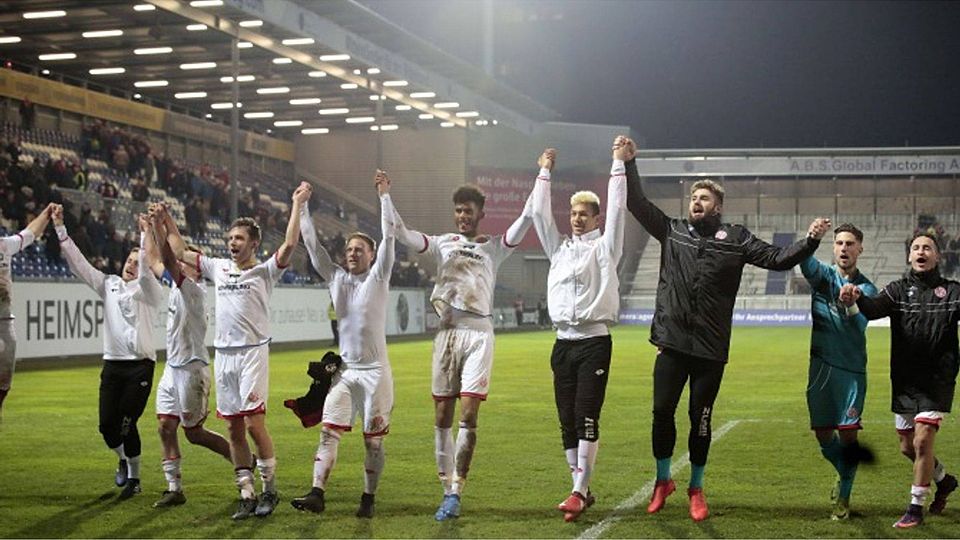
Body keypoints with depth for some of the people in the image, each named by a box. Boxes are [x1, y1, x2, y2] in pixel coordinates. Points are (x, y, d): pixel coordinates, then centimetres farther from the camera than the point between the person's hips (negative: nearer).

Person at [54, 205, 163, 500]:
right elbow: (78, 263, 8)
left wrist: (146, 238, -36)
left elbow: (146, 273, -24)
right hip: (112, 364, 5)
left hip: (140, 366, -5)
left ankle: (134, 478, 10)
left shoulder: (149, 291, -3)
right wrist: (60, 228, 1)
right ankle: (124, 460, 32)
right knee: (107, 425, 2)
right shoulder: (108, 285, 11)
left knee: (127, 424, -7)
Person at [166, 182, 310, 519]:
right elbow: (180, 253, 23)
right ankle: (247, 496, 10)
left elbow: (289, 244, -16)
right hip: (223, 354, 5)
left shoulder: (265, 271, 0)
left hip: (253, 352, -5)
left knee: (254, 424, -11)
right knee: (234, 429, 5)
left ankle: (270, 489, 4)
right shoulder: (218, 268, 15)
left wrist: (297, 204, -15)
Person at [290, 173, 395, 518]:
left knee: (373, 440, 2)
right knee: (329, 432, -7)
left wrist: (384, 196, -13)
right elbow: (311, 244, 8)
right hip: (344, 370, 4)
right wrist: (302, 207, 5)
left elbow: (388, 237, -10)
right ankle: (317, 494, -12)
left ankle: (368, 499, 11)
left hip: (375, 370, -4)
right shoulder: (336, 277, 9)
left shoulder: (378, 277, -1)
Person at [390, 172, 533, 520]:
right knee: (443, 418, 4)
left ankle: (456, 492, -6)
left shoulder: (493, 247, 9)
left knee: (468, 418, -9)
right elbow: (402, 235, 5)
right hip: (447, 332, 3)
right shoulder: (442, 243, 15)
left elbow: (523, 224, -5)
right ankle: (447, 490, 13)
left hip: (478, 333, -2)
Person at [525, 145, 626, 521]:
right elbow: (539, 213, 14)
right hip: (563, 343, 5)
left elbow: (616, 210, -4)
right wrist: (545, 172, 17)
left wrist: (618, 165, -4)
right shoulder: (559, 247, 17)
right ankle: (582, 491, 11)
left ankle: (579, 491, -13)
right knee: (567, 422, 4)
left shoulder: (604, 247, 5)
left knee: (586, 418, -12)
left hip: (594, 342, -5)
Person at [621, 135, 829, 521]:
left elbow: (777, 259, 1)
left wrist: (810, 241, -13)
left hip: (711, 348, -1)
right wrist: (628, 164, -3)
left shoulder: (736, 239, 5)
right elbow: (637, 204, 6)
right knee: (662, 411, 1)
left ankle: (696, 489, 22)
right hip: (672, 343, 1)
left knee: (700, 418, 5)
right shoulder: (672, 231, 9)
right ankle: (662, 481, 22)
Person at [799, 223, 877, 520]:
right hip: (821, 365, 1)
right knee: (823, 433, 4)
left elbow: (860, 326, -15)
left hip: (852, 368, -1)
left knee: (848, 432, -6)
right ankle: (845, 474, 31)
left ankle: (844, 496, 10)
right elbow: (805, 261, -20)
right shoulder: (822, 275, 4)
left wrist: (851, 307, -37)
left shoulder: (866, 288, 2)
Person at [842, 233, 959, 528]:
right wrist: (857, 298, -40)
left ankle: (916, 507, 2)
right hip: (904, 381, 3)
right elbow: (875, 307, -18)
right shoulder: (899, 290, 1)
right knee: (908, 448, 12)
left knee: (922, 441, -12)